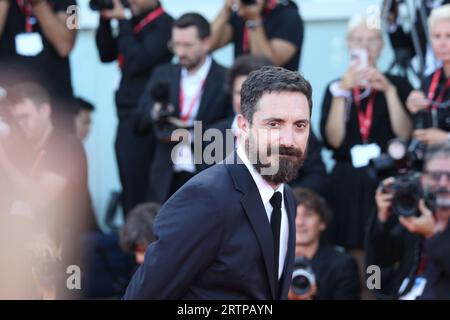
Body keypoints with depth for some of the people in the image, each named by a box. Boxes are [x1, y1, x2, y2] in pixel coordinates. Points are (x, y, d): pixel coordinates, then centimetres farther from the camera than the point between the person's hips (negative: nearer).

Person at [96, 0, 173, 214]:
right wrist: (105, 19, 3)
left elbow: (136, 62, -20)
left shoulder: (164, 25, -11)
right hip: (127, 118, 8)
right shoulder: (133, 23, 13)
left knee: (138, 193, -7)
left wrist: (122, 21, -14)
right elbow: (106, 54, 15)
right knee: (130, 193, 14)